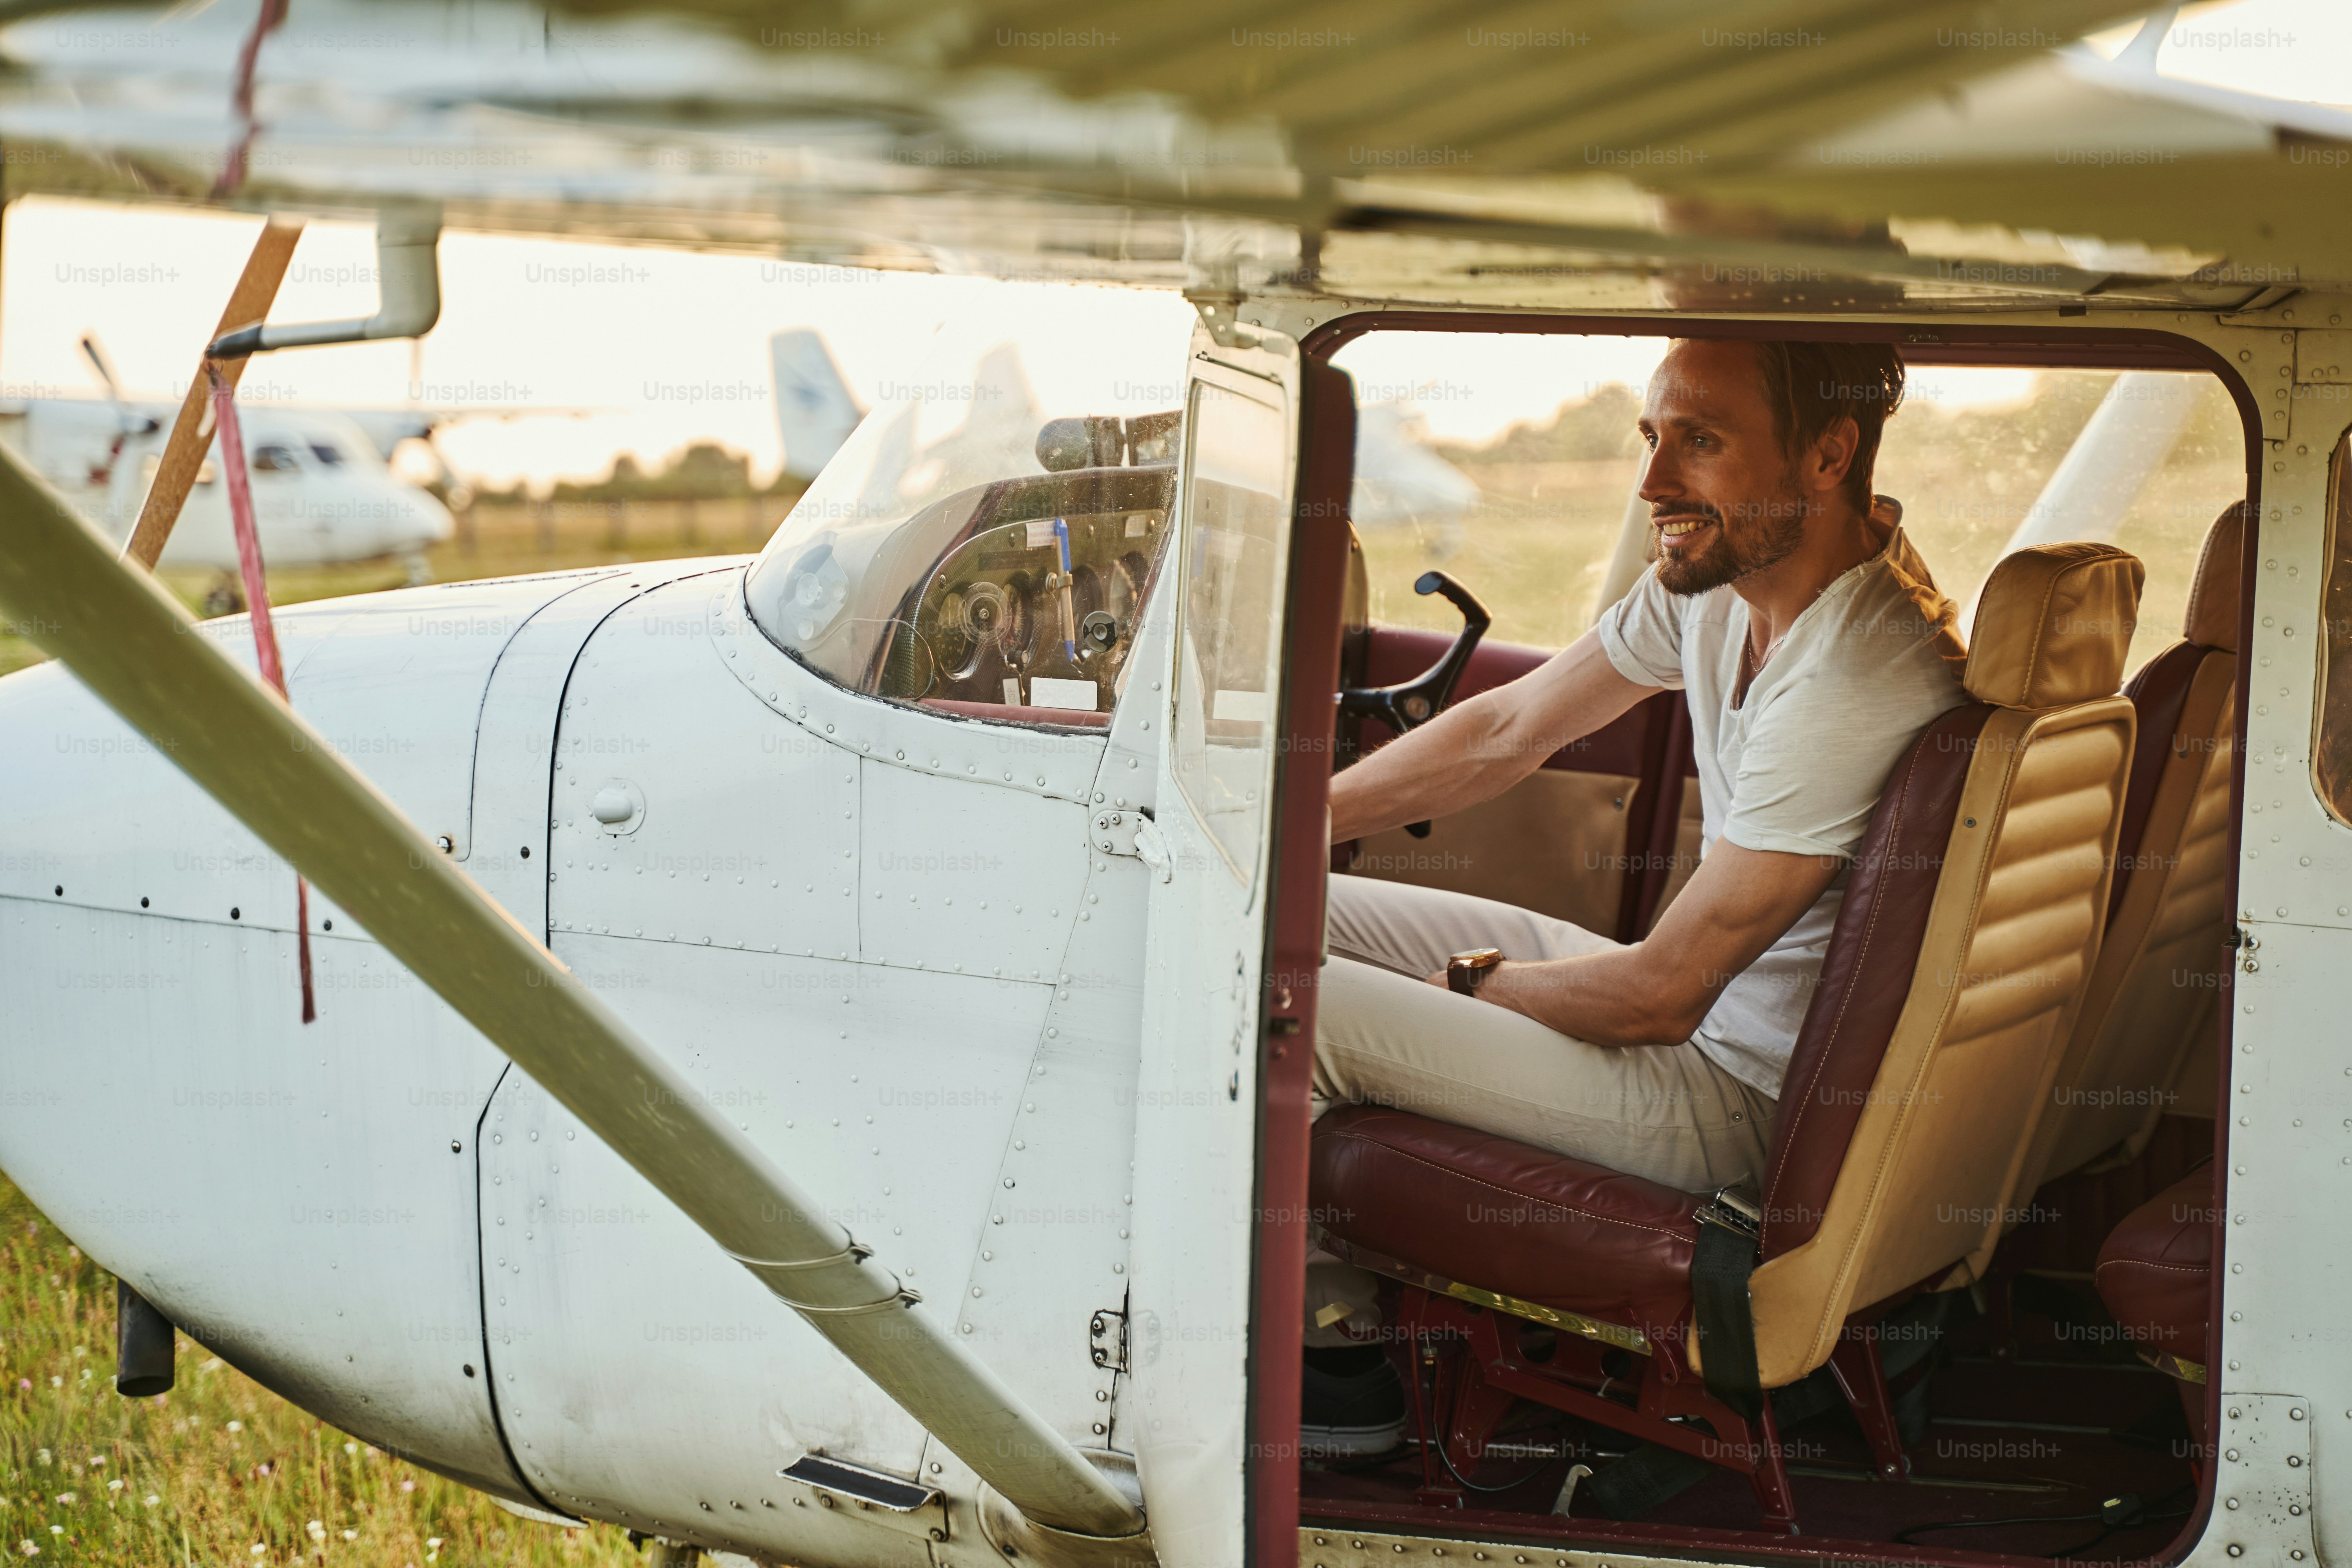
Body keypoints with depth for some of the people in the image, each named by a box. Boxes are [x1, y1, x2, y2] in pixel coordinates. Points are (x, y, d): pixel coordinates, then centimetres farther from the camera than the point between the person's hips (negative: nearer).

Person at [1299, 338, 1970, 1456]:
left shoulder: (1855, 685, -31)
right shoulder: (1722, 569, -2)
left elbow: (1662, 992, -25)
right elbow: (1508, 732, 9)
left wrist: (1476, 982, -7)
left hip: (1753, 1101, -10)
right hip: (1697, 997, 10)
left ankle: (1327, 1344, 7)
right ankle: (1336, 1316, 14)